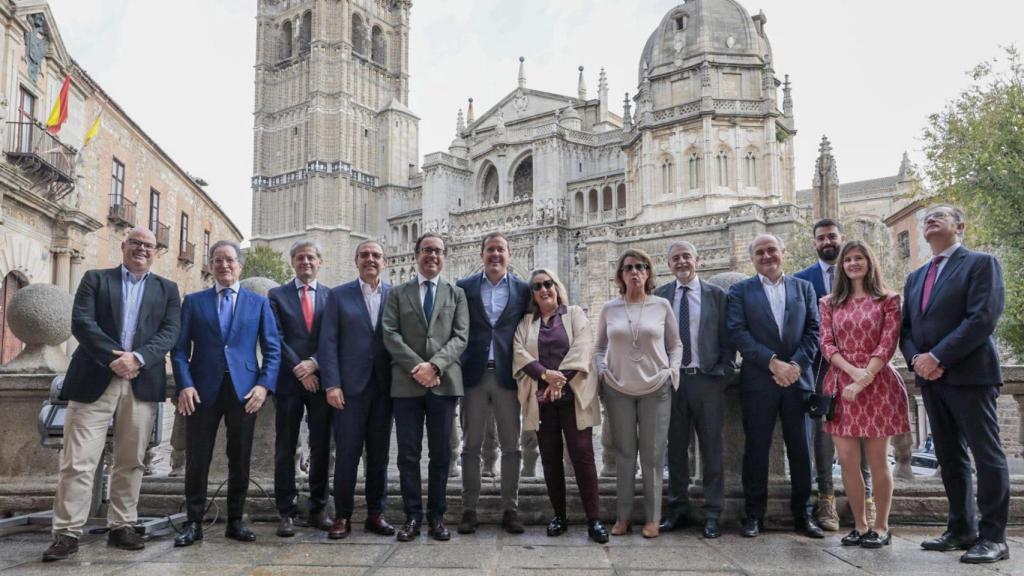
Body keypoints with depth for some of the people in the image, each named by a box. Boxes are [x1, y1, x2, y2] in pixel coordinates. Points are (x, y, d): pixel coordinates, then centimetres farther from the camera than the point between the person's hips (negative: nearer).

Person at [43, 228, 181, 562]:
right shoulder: (95, 279, 10)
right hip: (95, 380, -2)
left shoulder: (167, 290, 14)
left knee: (131, 462, 7)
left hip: (141, 383, 2)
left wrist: (137, 357, -15)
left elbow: (170, 332, 1)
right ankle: (67, 533, 2)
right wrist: (114, 357, -14)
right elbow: (81, 323, -3)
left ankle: (122, 527, 16)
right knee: (78, 460, -4)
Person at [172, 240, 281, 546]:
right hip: (203, 390, 0)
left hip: (244, 390, 1)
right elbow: (180, 348, 4)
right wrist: (184, 385, -9)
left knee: (240, 460, 7)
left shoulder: (259, 303, 10)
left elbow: (272, 349, 6)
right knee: (197, 459, 3)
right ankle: (194, 523, 15)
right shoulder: (193, 301, 10)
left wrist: (264, 385, -7)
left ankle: (235, 521, 18)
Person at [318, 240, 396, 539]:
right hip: (350, 385, -1)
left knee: (379, 453, 8)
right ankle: (342, 516, 11)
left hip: (384, 387, 2)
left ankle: (376, 514, 19)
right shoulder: (339, 295, 4)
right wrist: (332, 384, -9)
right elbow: (328, 343, -1)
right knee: (346, 453, 1)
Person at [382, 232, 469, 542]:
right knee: (408, 453, 3)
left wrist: (434, 365, -13)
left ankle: (436, 516, 15)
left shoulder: (456, 294, 12)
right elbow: (390, 334, 0)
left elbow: (460, 337, 2)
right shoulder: (398, 293, 11)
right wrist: (416, 366, -12)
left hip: (444, 382, 0)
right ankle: (412, 516, 12)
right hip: (406, 383, 0)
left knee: (441, 452, 4)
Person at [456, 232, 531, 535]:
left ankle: (510, 509, 14)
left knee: (511, 446, 4)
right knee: (471, 445, 6)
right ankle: (469, 509, 14)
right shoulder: (464, 287, 5)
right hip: (474, 374, 0)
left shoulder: (523, 290, 5)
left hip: (507, 375, 0)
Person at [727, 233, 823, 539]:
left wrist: (796, 364, -9)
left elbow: (813, 330, 5)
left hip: (797, 379, 2)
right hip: (758, 382, -2)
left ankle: (802, 513, 18)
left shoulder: (804, 287, 12)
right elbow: (738, 332, -6)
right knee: (756, 449, 3)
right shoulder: (740, 291, 5)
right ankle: (754, 514, 13)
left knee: (801, 450, 6)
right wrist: (773, 362, -14)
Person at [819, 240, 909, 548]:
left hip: (877, 384, -3)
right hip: (841, 384, 3)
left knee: (877, 460, 1)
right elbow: (826, 345, 3)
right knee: (847, 459, 2)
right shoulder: (829, 304, 12)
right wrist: (853, 371, -14)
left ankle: (881, 526, 13)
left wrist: (862, 381, -15)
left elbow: (887, 345, -5)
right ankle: (860, 525, 14)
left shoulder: (888, 300, 3)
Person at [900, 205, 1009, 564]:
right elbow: (906, 327, 16)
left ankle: (993, 537, 5)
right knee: (949, 456, 11)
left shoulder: (981, 263, -2)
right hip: (931, 378, 7)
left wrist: (937, 357, -18)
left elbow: (983, 318, -15)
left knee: (986, 454, -2)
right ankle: (962, 529, 20)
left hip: (969, 374, -7)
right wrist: (916, 359, -5)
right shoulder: (916, 277, 19)